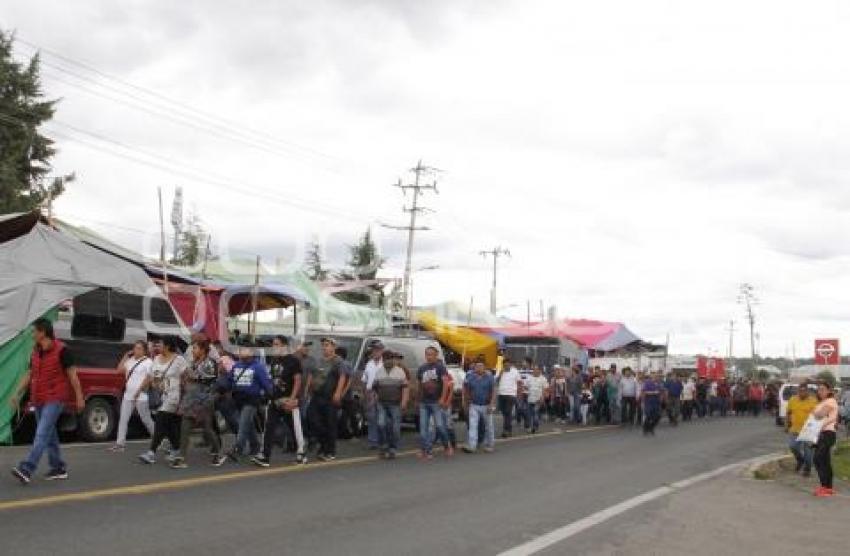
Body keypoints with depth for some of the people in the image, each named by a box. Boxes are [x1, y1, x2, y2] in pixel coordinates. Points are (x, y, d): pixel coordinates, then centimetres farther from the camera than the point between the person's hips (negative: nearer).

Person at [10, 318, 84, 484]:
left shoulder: (61, 350, -10)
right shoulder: (35, 352, 11)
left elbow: (72, 375, -8)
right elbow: (28, 375, 16)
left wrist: (79, 397, -9)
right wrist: (17, 394, 11)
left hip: (55, 399, -8)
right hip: (39, 400, 8)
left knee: (42, 434, -15)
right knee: (49, 434, 11)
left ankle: (26, 470, -24)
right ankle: (59, 468, 19)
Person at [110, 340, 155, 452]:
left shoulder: (148, 362, -6)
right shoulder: (131, 360, 13)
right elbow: (120, 369, 12)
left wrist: (139, 390, -17)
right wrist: (125, 356, 6)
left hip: (141, 397, -6)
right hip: (128, 395, 7)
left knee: (146, 420, 3)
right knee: (123, 419, 2)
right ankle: (120, 443, 4)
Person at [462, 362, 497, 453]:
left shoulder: (489, 377, -5)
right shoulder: (470, 377, 0)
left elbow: (493, 391, -6)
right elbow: (466, 391, 9)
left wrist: (491, 404, -15)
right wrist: (466, 404, 10)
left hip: (486, 405, -1)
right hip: (474, 405, 1)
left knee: (488, 426, 9)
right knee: (472, 426, -9)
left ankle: (489, 445, 23)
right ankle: (471, 446, -14)